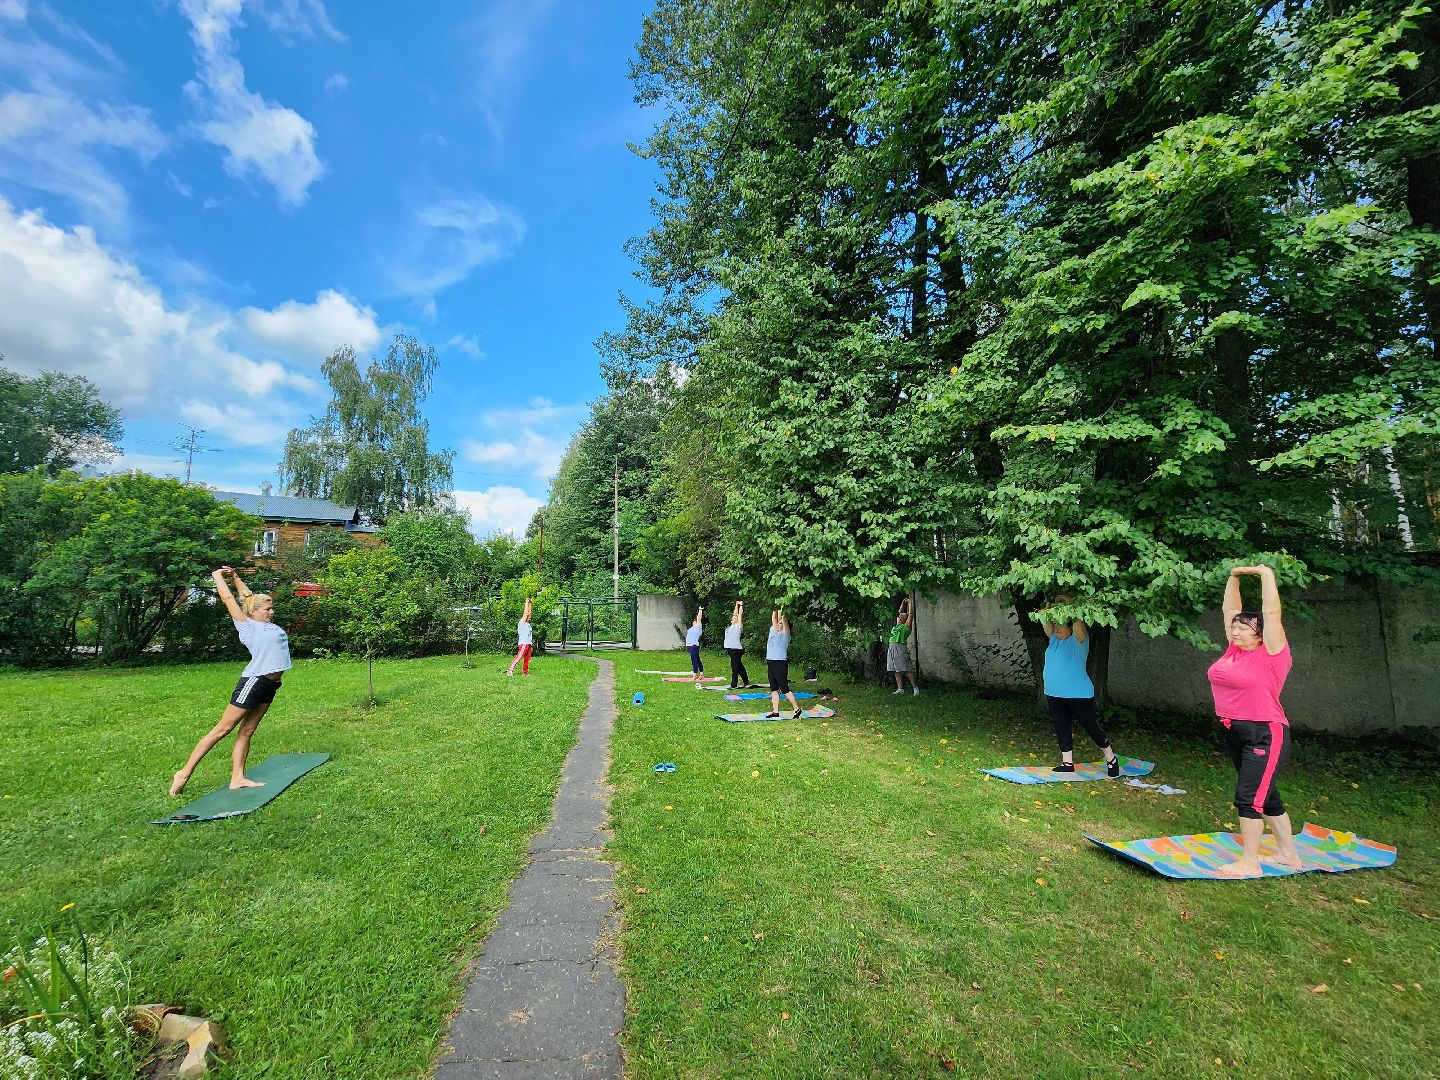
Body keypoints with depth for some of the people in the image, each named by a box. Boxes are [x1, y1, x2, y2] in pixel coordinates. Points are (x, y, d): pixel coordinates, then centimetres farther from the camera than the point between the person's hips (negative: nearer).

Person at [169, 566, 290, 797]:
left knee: (247, 731, 9)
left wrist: (235, 576, 28)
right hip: (253, 681, -7)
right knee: (222, 729, -2)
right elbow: (228, 598, -1)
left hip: (270, 686, 7)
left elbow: (249, 596, 26)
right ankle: (185, 773, 6)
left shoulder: (268, 625, 16)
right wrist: (218, 577, 11)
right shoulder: (247, 626, -2)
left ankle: (237, 778, 11)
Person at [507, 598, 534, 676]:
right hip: (523, 644, -9)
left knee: (527, 659, 9)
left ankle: (525, 672, 12)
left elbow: (529, 612, 19)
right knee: (518, 657, -15)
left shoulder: (527, 624, 17)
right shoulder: (521, 623, -4)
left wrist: (531, 603, 19)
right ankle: (510, 670, -19)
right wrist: (527, 602, -6)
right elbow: (525, 612, -10)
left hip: (528, 644, 9)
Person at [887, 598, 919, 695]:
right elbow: (900, 612, 28)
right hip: (892, 648, 8)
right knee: (897, 671, 7)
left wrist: (910, 604, -2)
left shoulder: (906, 626, 0)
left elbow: (910, 615, -6)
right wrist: (903, 603, 24)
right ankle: (900, 689, 10)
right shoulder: (897, 625, 18)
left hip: (900, 648, -8)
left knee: (906, 669, -9)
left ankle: (915, 688, -4)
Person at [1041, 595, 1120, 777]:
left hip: (1079, 695, -6)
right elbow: (1045, 621, 5)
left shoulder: (1078, 641, -7)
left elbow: (1078, 621, -22)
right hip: (1054, 696, 6)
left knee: (1092, 727, 6)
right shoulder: (1054, 640, 10)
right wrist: (1049, 605, -10)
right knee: (1062, 730, 10)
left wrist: (1069, 602, -17)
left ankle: (1111, 759, 23)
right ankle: (1067, 763, 20)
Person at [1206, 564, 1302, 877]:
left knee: (1248, 798, -7)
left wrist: (1266, 575, -12)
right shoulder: (1234, 650, 5)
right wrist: (1234, 577, 11)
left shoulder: (1270, 654, -12)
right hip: (1235, 733, 8)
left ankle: (1250, 864, 3)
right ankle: (1288, 854, 32)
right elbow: (1230, 609, 12)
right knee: (1264, 795, 18)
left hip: (1264, 735, -8)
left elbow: (1271, 613, -19)